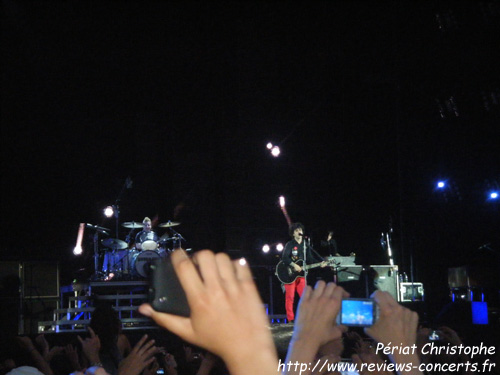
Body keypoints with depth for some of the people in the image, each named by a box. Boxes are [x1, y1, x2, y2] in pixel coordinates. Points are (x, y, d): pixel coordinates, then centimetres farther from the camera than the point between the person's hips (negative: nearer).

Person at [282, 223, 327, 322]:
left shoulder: (306, 246, 14)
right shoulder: (290, 244, -1)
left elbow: (310, 259, 8)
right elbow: (285, 258, -14)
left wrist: (321, 262, -7)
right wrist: (294, 265, -25)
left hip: (301, 274, 4)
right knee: (290, 297, -4)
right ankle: (290, 320, 0)